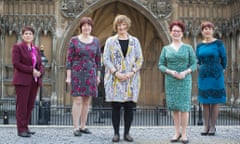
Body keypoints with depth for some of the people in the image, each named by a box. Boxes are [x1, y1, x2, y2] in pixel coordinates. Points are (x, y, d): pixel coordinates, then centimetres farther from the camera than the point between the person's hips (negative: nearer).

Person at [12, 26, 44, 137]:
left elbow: (40, 65, 15)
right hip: (22, 81, -6)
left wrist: (39, 72, -7)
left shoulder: (36, 49, 16)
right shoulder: (17, 47, -1)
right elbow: (16, 63, -11)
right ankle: (21, 129, -3)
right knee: (22, 105, -5)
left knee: (30, 105, 6)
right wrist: (31, 70, -15)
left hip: (34, 81, 6)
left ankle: (25, 127, 13)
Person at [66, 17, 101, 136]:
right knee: (78, 101, -6)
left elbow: (98, 59, 11)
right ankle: (76, 127, -1)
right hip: (77, 74, -3)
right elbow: (69, 59, -3)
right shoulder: (74, 40, -2)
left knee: (87, 101, 7)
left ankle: (83, 126, 16)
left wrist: (98, 76, 8)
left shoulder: (96, 41, 7)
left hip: (90, 75, 4)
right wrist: (68, 76, -8)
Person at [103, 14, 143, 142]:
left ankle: (127, 133, 11)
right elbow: (106, 59, 0)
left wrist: (132, 72, -9)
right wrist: (116, 73, -12)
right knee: (116, 106, 0)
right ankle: (116, 133, 9)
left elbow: (140, 59, 7)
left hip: (131, 79, 1)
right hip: (114, 79, -1)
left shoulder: (134, 41, 9)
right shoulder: (110, 41, 5)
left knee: (129, 106, 1)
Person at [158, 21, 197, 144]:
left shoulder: (188, 48, 4)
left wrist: (185, 72, -15)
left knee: (184, 106, -5)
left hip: (185, 80, -2)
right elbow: (161, 65, 5)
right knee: (174, 107, 4)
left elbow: (194, 64, 2)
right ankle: (177, 132, 15)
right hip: (171, 81, 2)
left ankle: (184, 134, 2)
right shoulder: (166, 49, 8)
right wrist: (171, 72, -13)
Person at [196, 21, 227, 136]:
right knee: (205, 101, 6)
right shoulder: (200, 45, 7)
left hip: (216, 76, -4)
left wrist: (220, 70, 11)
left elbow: (224, 58, 1)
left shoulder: (218, 43, -4)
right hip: (203, 76, 4)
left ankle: (213, 127, 7)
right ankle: (206, 126, 13)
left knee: (215, 101, 1)